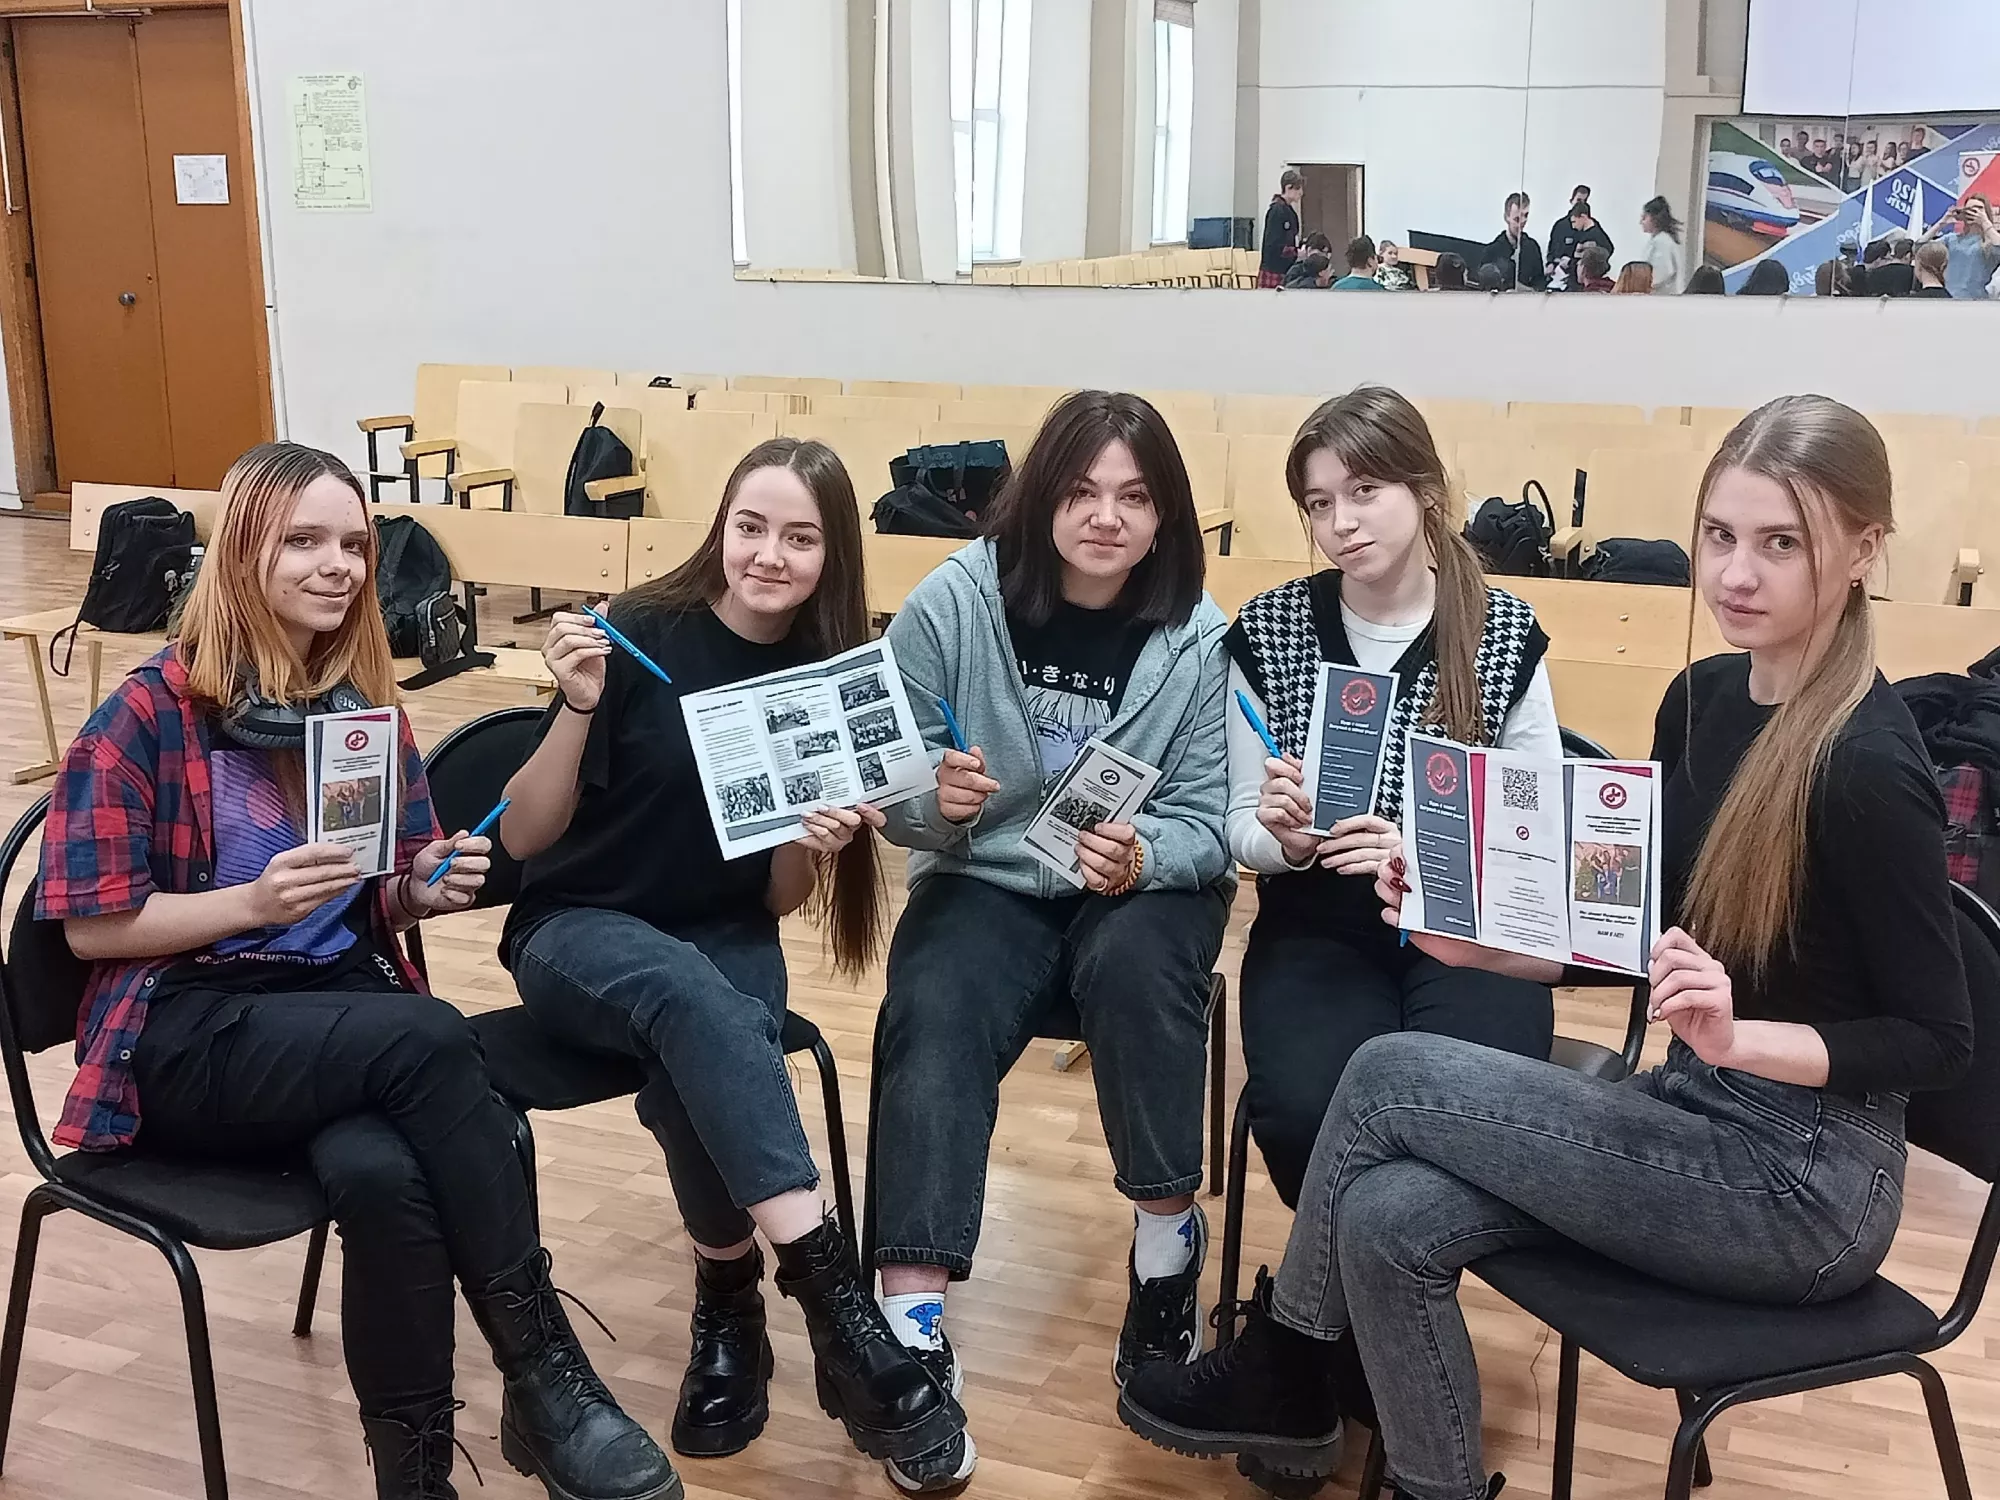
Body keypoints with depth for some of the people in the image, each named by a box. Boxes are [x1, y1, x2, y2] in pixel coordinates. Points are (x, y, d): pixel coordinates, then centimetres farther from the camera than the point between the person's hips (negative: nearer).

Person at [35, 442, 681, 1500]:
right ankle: (548, 1377, -26)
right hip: (185, 1032, -4)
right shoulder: (151, 712, -7)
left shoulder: (367, 701, 9)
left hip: (343, 1004, 4)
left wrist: (430, 884, -7)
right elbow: (93, 926, -8)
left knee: (381, 1170, -33)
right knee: (432, 1041, -33)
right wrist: (257, 900, -21)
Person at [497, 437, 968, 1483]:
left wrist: (818, 849, -20)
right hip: (579, 931, -2)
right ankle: (832, 1297, -40)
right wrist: (579, 706, -25)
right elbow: (522, 839, -10)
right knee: (689, 995, -37)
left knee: (697, 1060, -34)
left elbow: (776, 899, 2)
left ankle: (729, 1309, -14)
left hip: (725, 939, 2)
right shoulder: (639, 634, -12)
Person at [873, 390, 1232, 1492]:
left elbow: (1206, 820, -5)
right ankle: (913, 1321, -29)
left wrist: (1141, 858, -27)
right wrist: (935, 803, -26)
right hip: (986, 882, 0)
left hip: (1145, 888, 0)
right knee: (931, 1023, -29)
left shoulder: (1198, 638, -8)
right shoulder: (952, 602, -9)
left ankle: (1166, 1237, -11)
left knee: (1135, 962, -33)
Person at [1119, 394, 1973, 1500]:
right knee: (1388, 1219, -15)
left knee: (1392, 1076, -13)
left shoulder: (1866, 769, -21)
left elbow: (1936, 1040, -15)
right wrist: (1475, 941, -4)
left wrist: (1739, 1037, -29)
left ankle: (1282, 1368, 11)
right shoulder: (1700, 701, 3)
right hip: (1698, 1117, 7)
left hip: (1805, 1182, -7)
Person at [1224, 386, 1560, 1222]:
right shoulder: (1265, 632, 0)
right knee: (1304, 1114, -29)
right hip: (1318, 930, 1)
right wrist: (1287, 839, -18)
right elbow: (1239, 828, 6)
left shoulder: (1507, 635, -2)